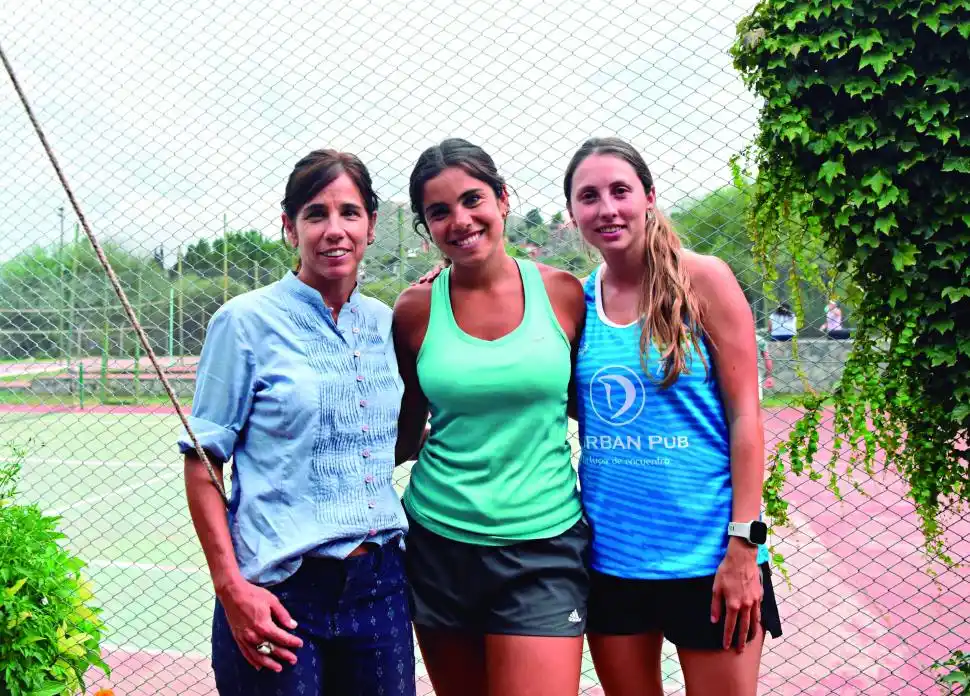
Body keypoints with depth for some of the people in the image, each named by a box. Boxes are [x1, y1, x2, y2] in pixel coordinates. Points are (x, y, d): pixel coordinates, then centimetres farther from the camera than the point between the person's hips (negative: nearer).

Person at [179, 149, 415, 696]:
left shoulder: (387, 323, 6)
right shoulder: (246, 322, -7)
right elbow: (203, 460, -7)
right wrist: (231, 587, -13)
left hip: (381, 583, 4)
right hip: (278, 592, -4)